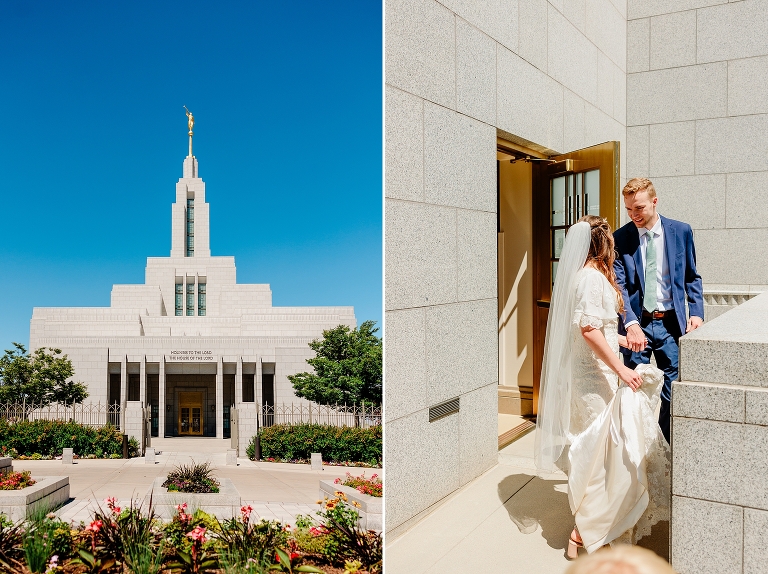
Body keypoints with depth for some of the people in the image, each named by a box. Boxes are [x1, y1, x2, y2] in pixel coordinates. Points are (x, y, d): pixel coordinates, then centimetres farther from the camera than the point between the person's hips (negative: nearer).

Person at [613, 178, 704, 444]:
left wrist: (696, 312, -4)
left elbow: (692, 277, 10)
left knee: (672, 391, 5)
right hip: (636, 323, -1)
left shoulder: (681, 231, 2)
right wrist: (631, 323, -22)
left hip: (670, 322, 1)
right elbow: (619, 286, -9)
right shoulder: (620, 238, -2)